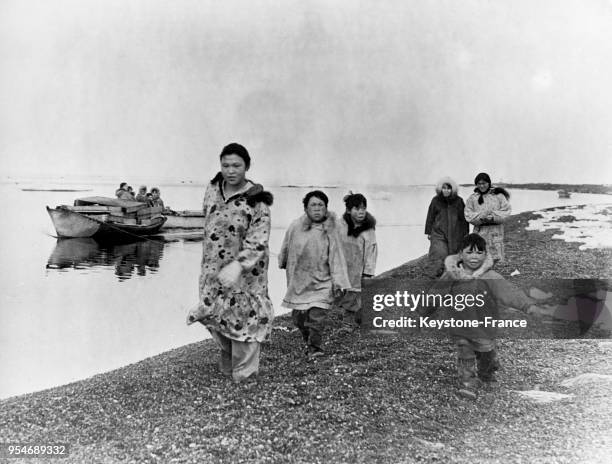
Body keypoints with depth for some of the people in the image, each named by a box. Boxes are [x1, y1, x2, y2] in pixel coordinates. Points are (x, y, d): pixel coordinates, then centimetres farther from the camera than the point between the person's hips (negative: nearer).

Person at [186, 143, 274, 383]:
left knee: (244, 318, 3)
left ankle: (245, 374, 21)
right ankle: (227, 352, 43)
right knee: (213, 314, 15)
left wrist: (238, 265, -35)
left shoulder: (256, 201, -16)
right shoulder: (212, 189, 2)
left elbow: (258, 241, -22)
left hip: (245, 270, -5)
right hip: (213, 268, 6)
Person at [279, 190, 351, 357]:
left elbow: (336, 257, -8)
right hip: (299, 280, 2)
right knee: (298, 318, 12)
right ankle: (308, 341, 40)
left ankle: (315, 348, 9)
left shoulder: (330, 230, -9)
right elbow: (286, 248, 12)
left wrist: (339, 281, -13)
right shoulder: (295, 226, -6)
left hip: (322, 282, -2)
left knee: (317, 318, -11)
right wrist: (284, 264, 26)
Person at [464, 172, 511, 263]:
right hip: (480, 231, 1)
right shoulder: (472, 198, 7)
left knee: (494, 258, 0)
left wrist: (493, 217, -17)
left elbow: (506, 211, -1)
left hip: (495, 231, -1)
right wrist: (481, 216, -17)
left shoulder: (498, 195, 5)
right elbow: (468, 215, 1)